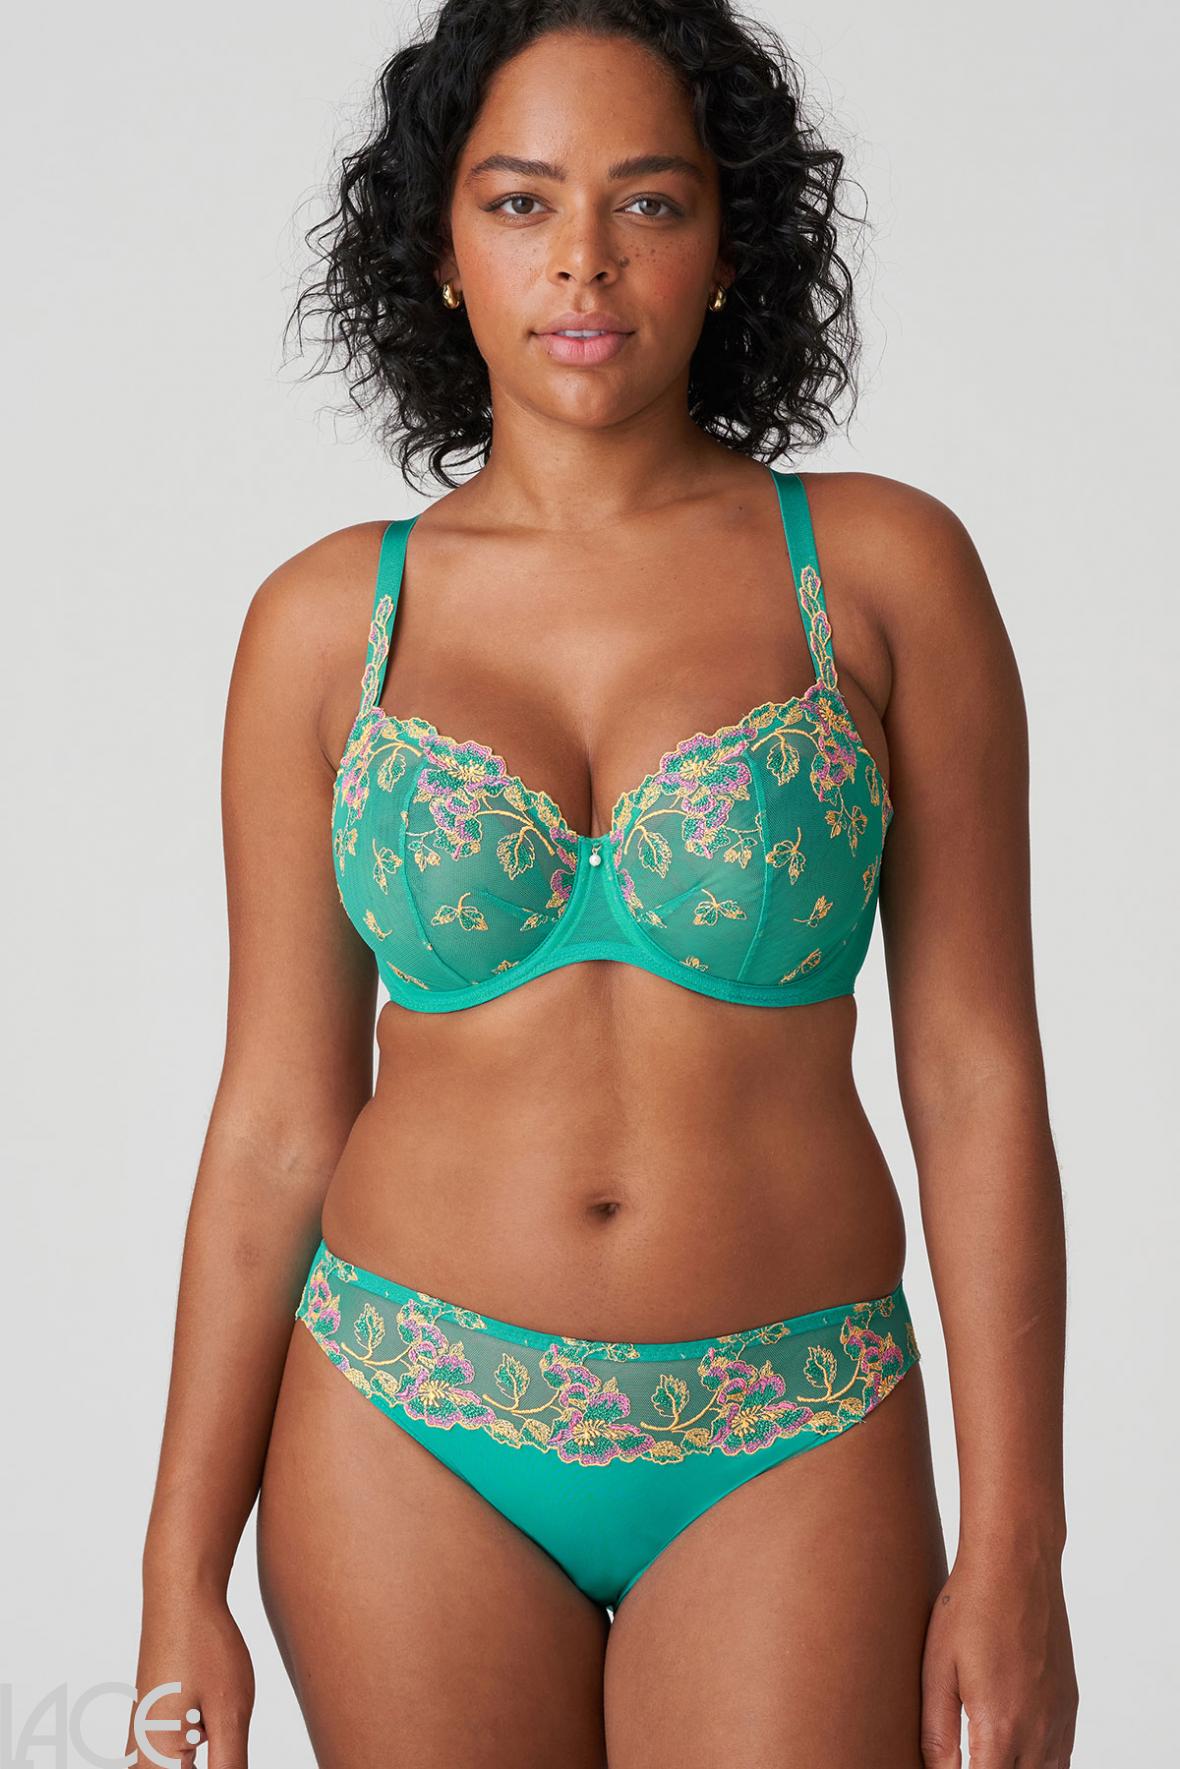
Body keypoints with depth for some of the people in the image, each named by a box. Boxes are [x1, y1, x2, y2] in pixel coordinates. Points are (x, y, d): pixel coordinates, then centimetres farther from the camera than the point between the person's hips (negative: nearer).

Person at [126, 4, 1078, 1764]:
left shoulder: (884, 569, -2)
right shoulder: (328, 620, 1)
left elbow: (977, 1078, -2)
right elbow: (277, 1121, 3)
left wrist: (1015, 1546, -5)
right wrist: (182, 1580, 2)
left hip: (789, 1453, -1)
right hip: (411, 1439, 1)